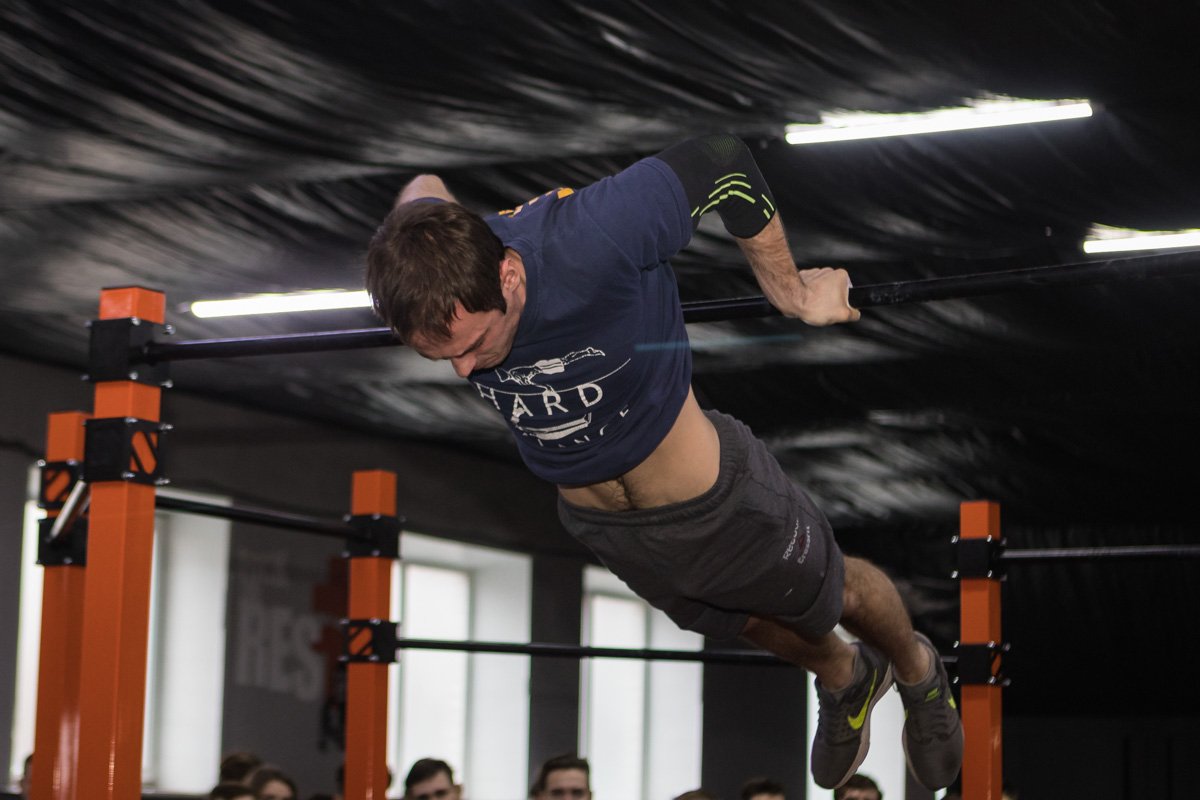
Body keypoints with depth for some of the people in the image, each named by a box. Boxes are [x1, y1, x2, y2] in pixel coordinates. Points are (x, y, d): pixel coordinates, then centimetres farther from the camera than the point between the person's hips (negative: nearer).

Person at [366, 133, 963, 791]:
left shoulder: (588, 242, -42)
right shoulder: (420, 269, -28)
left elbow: (723, 163, -28)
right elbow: (421, 188, -4)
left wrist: (790, 291, -16)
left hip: (713, 500, -4)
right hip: (596, 522, 4)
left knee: (838, 594, 25)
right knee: (756, 624, 32)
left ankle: (918, 672, 61)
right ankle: (844, 680, 65)